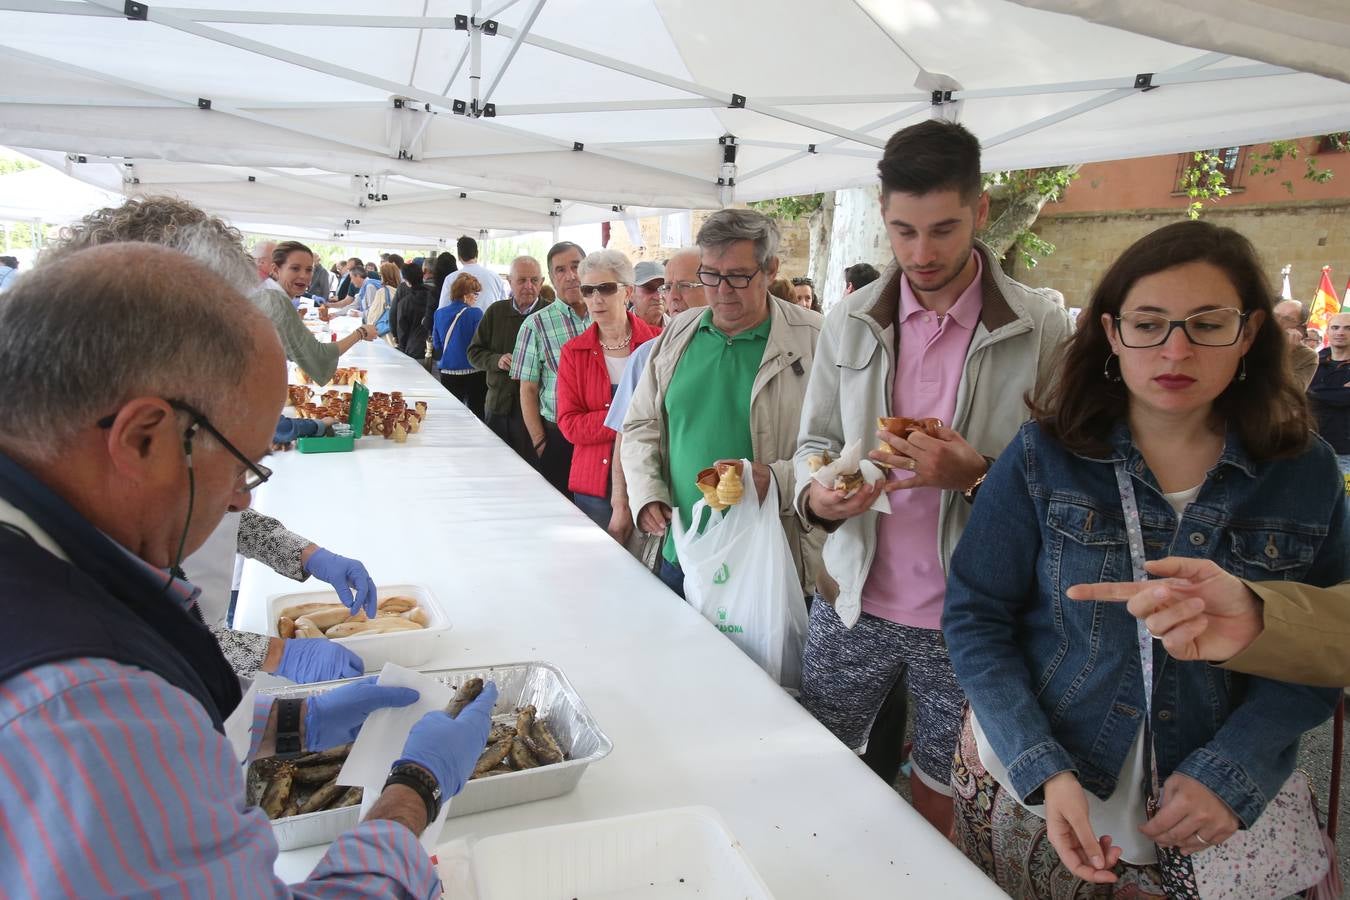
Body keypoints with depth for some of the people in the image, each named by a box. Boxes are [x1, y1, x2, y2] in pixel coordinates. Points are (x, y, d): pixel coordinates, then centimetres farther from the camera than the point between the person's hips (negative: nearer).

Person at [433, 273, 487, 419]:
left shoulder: (439, 314, 3)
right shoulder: (475, 313, -12)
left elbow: (437, 346, 10)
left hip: (448, 373, 4)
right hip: (473, 374, -4)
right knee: (477, 414, 5)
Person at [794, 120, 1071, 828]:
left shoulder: (1041, 326, -8)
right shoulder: (850, 321, 1)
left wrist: (976, 475, -24)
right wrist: (816, 495, -12)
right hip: (855, 605, 3)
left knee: (939, 784, 16)